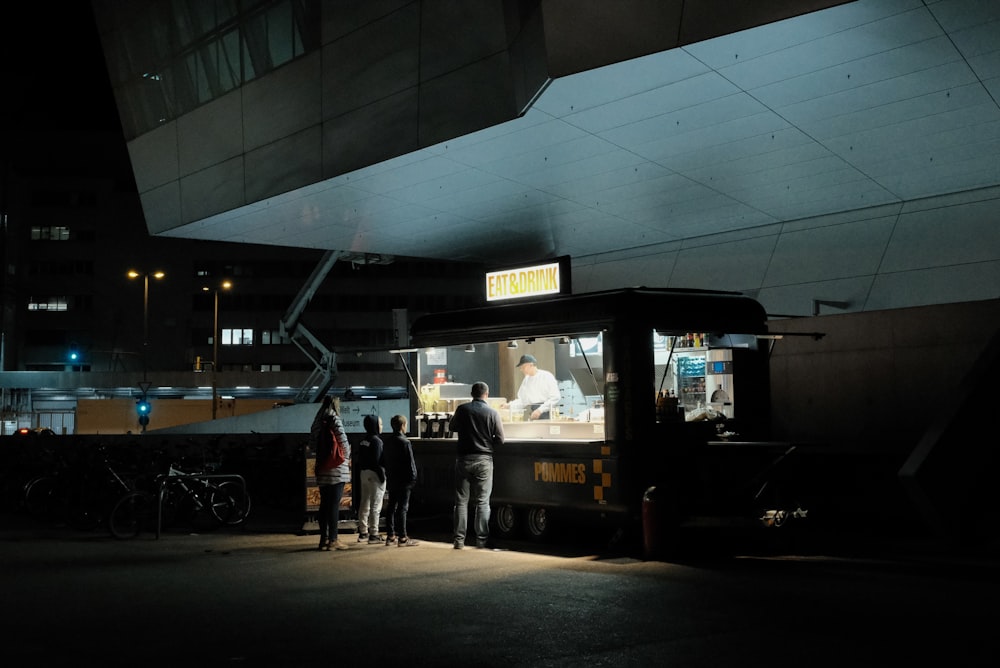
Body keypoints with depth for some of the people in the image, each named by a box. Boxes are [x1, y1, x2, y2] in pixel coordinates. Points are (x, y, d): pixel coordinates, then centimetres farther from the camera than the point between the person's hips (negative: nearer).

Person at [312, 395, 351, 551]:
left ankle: (324, 539, 13)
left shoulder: (318, 422, 10)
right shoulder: (335, 420, -9)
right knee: (334, 505, -5)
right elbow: (344, 442, -10)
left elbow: (313, 441, 13)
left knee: (324, 504, 11)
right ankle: (333, 540, -5)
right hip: (337, 470, -7)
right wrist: (347, 457, 8)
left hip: (322, 469, 7)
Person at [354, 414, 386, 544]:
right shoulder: (376, 440, -14)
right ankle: (373, 534, -4)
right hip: (374, 474, -8)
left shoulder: (363, 441, 10)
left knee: (364, 504, 12)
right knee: (375, 506, -4)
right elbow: (377, 461, -19)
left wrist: (359, 474, 17)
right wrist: (382, 475, -15)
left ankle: (363, 533, 17)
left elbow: (357, 460, 13)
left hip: (364, 473, 8)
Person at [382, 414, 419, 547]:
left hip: (391, 480, 7)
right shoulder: (405, 442, -15)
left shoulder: (387, 441, 9)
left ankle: (390, 536, 14)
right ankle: (402, 538, -3)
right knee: (402, 508, -5)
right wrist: (413, 477, -8)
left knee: (391, 507, 11)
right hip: (403, 481, -7)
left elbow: (385, 460, 14)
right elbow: (410, 463, -16)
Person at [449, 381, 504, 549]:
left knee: (461, 501, 7)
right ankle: (481, 539, 7)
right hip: (484, 460, -1)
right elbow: (500, 439, -4)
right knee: (482, 502, 6)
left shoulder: (462, 409, -3)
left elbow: (453, 428, 14)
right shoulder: (492, 413, -6)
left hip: (464, 458, 1)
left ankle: (459, 539, 6)